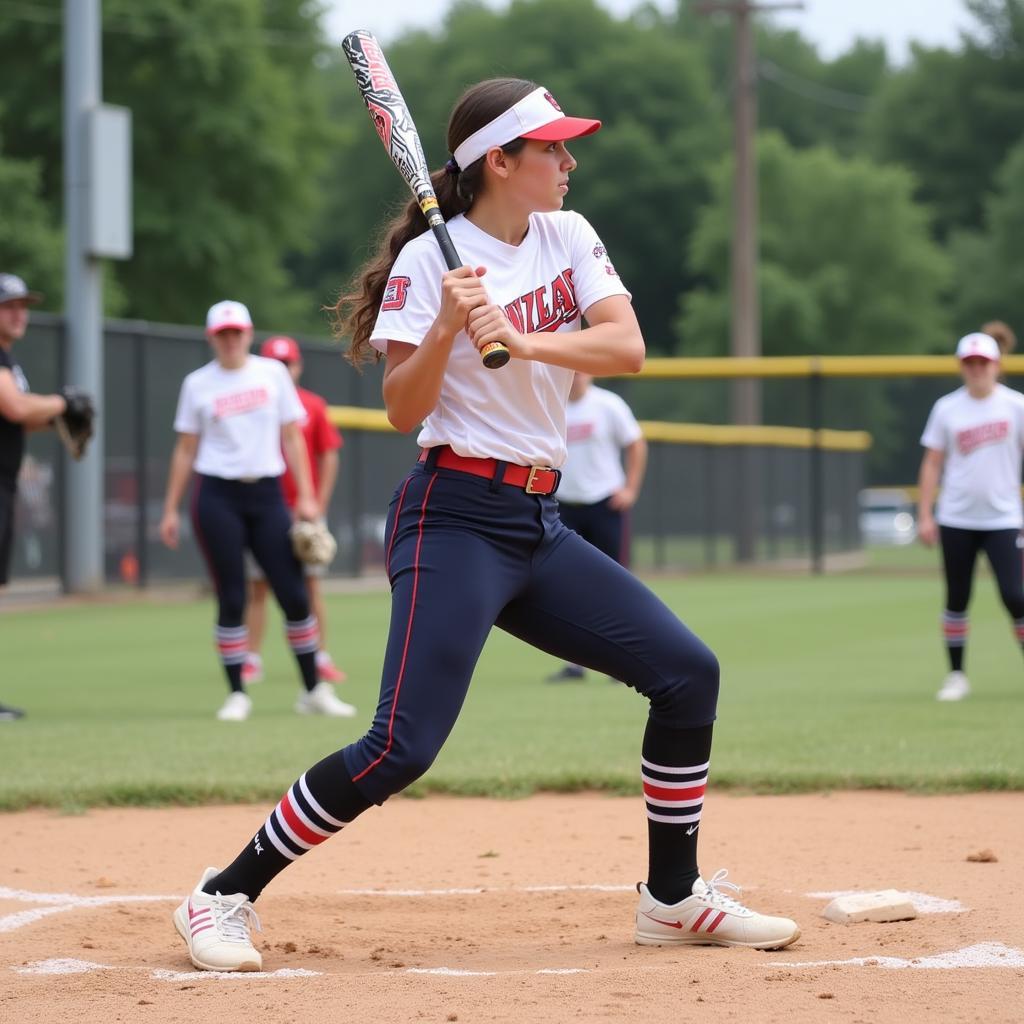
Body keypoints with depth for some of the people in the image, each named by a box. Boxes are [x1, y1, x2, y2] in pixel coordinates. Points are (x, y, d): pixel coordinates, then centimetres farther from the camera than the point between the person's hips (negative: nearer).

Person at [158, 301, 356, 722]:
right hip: (218, 497, -1)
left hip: (266, 494, 1)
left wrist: (306, 496, 1)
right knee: (231, 599, -3)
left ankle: (313, 690, 9)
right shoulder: (198, 384, 5)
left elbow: (291, 436, 8)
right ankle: (236, 694, 6)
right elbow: (185, 450, 9)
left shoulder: (272, 373, 7)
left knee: (294, 594, -2)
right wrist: (170, 509, 6)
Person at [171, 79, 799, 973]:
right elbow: (402, 412, -13)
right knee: (404, 747, -17)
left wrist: (525, 339, -21)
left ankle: (673, 900, 14)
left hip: (540, 528, 7)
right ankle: (224, 896, -6)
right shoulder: (430, 260, -8)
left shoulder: (568, 238, 9)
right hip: (456, 520, -7)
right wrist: (446, 328, -28)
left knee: (687, 673, 2)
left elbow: (629, 348, -6)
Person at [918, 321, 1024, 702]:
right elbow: (932, 463, 7)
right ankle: (956, 675, 15)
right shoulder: (947, 409, 3)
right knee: (956, 599, 5)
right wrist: (925, 515, 1)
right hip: (956, 520, 2)